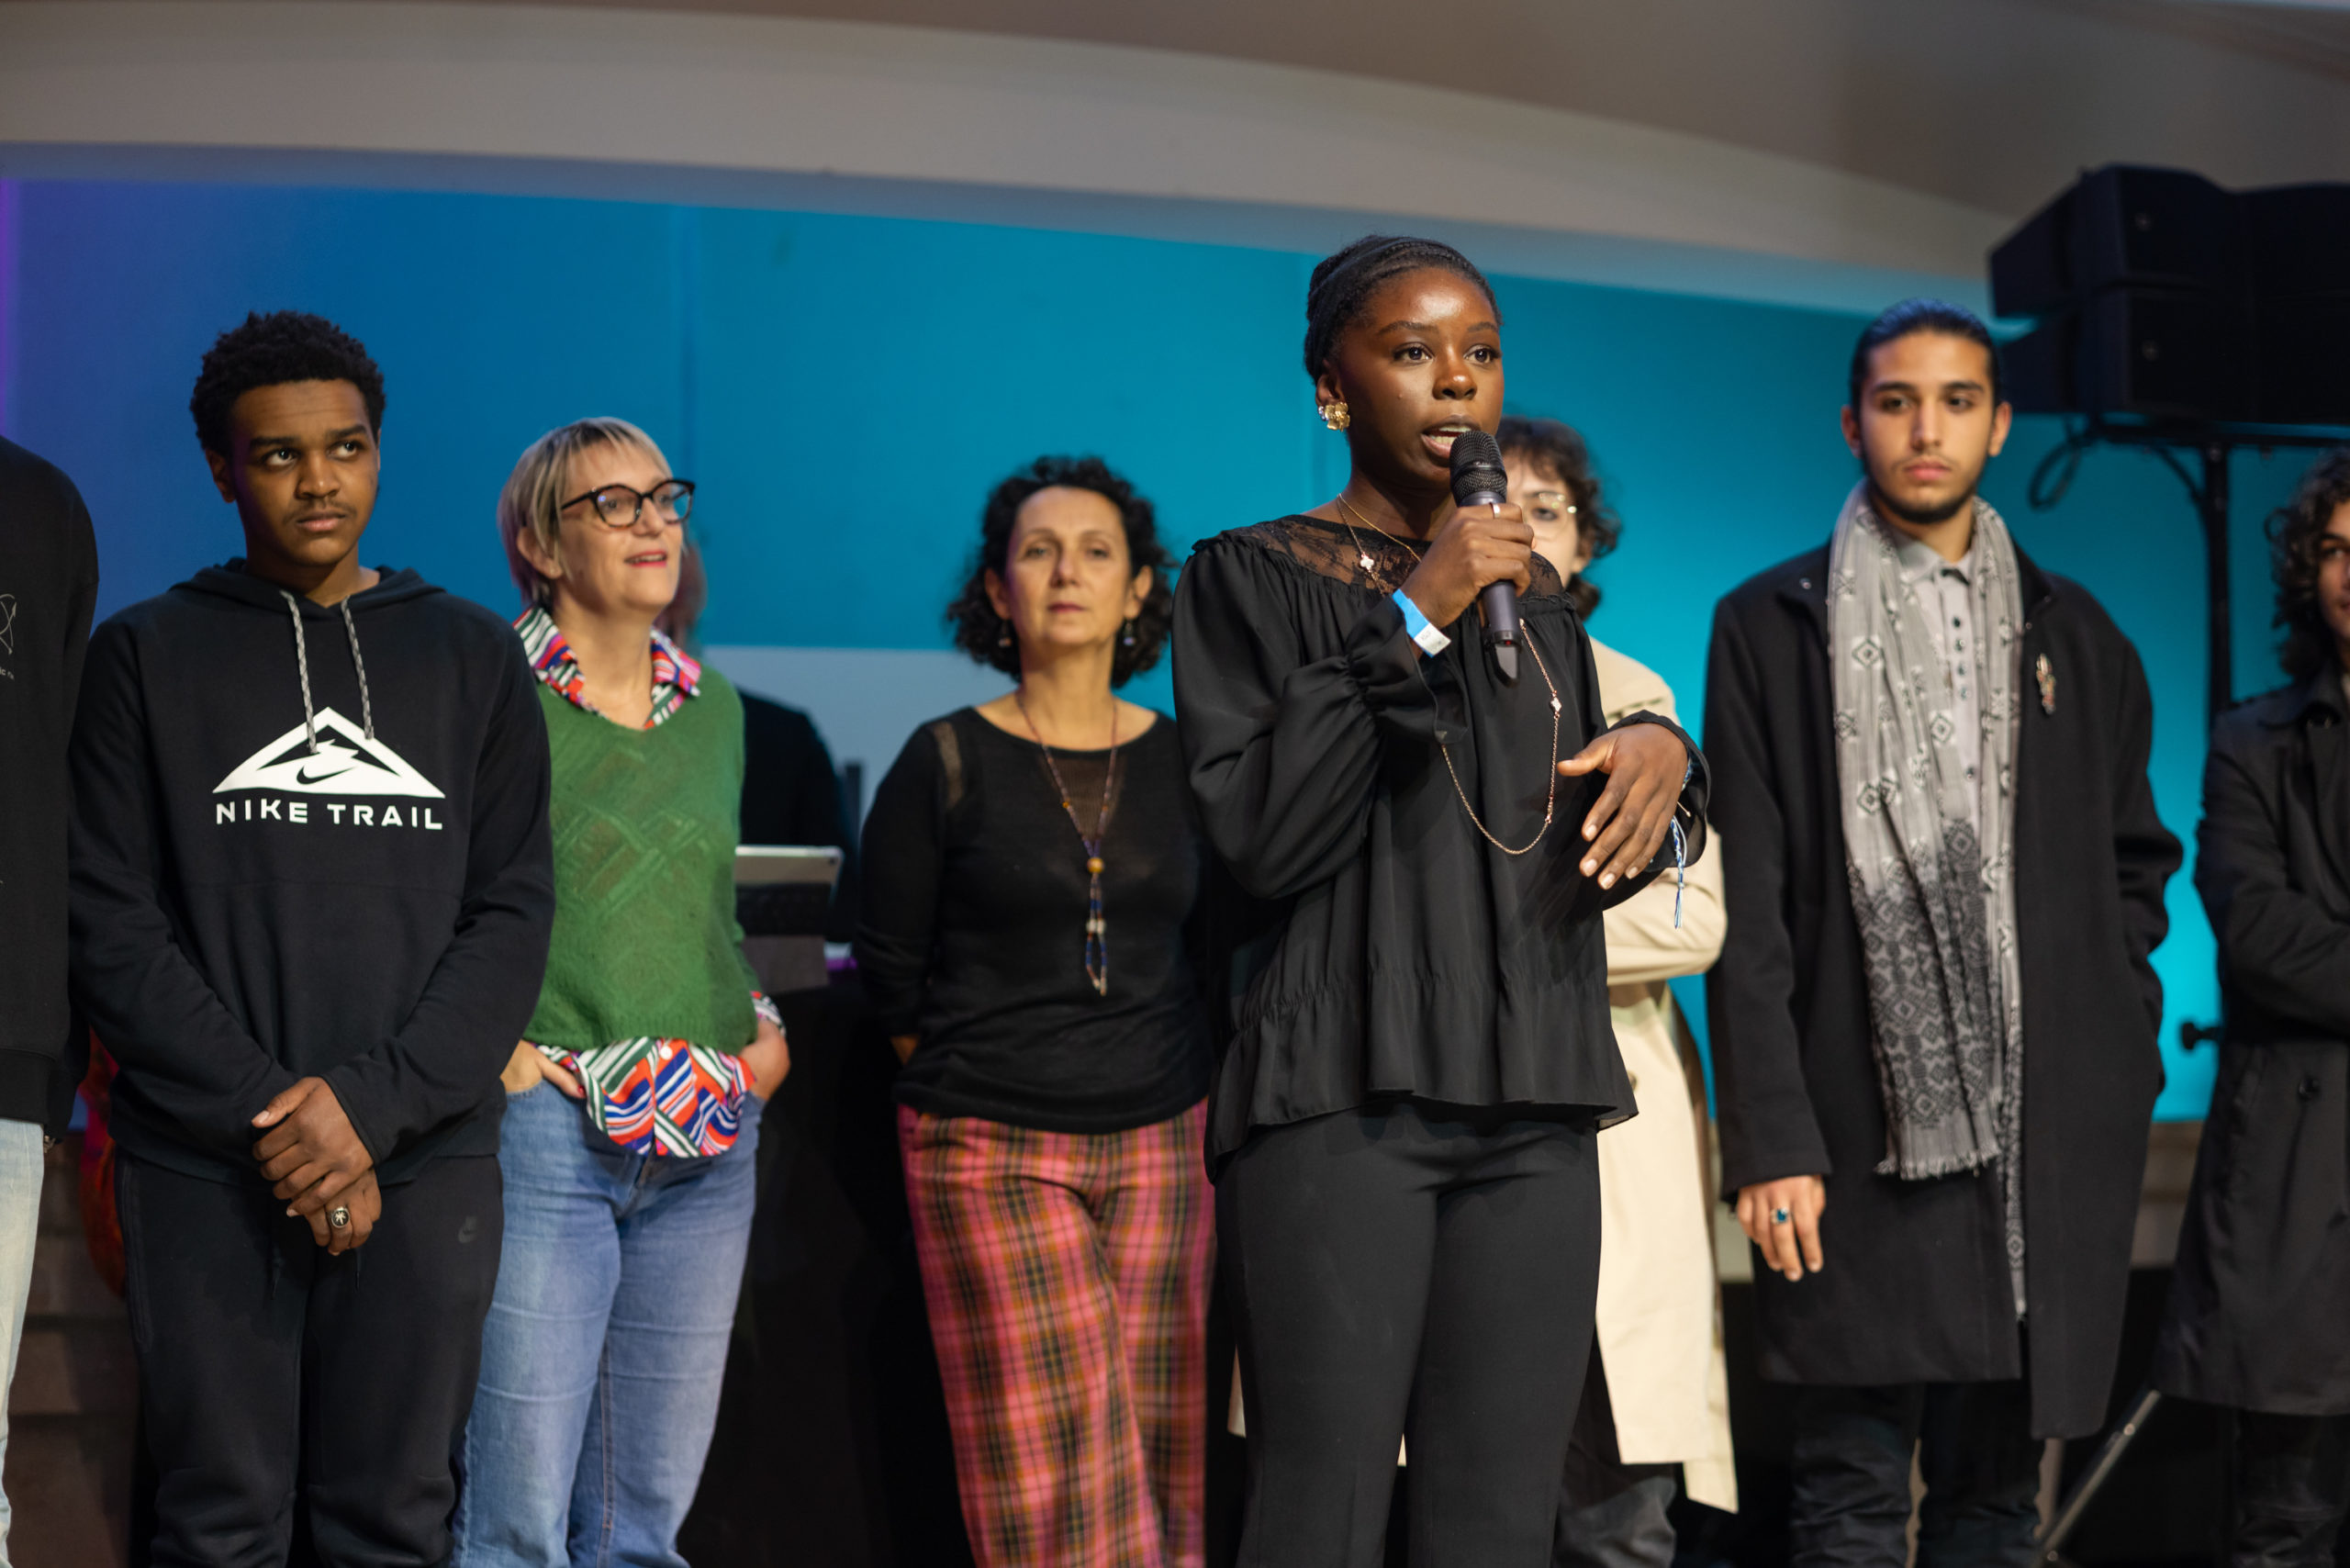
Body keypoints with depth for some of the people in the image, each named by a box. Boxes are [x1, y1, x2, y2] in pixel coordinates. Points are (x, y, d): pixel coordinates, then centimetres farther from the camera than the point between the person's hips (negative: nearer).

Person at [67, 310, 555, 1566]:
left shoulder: (471, 657, 12)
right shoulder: (148, 655, 7)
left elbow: (511, 912, 5)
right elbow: (110, 922, 0)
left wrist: (371, 1106, -9)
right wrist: (270, 1115, -11)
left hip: (424, 1163, 1)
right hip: (201, 1173, -1)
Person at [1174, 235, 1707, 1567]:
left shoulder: (1539, 597, 19)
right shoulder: (1253, 579, 3)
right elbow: (1259, 835, -11)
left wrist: (1660, 759, 2)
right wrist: (1415, 620, -13)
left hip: (1534, 1108, 5)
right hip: (1343, 1098, -5)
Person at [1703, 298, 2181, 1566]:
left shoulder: (2075, 637, 14)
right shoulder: (1769, 628, 4)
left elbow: (2135, 866, 20)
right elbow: (1747, 910, -2)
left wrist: (2120, 1064, 5)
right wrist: (1770, 1140, -9)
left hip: (2047, 1143, 3)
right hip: (1861, 1133, -3)